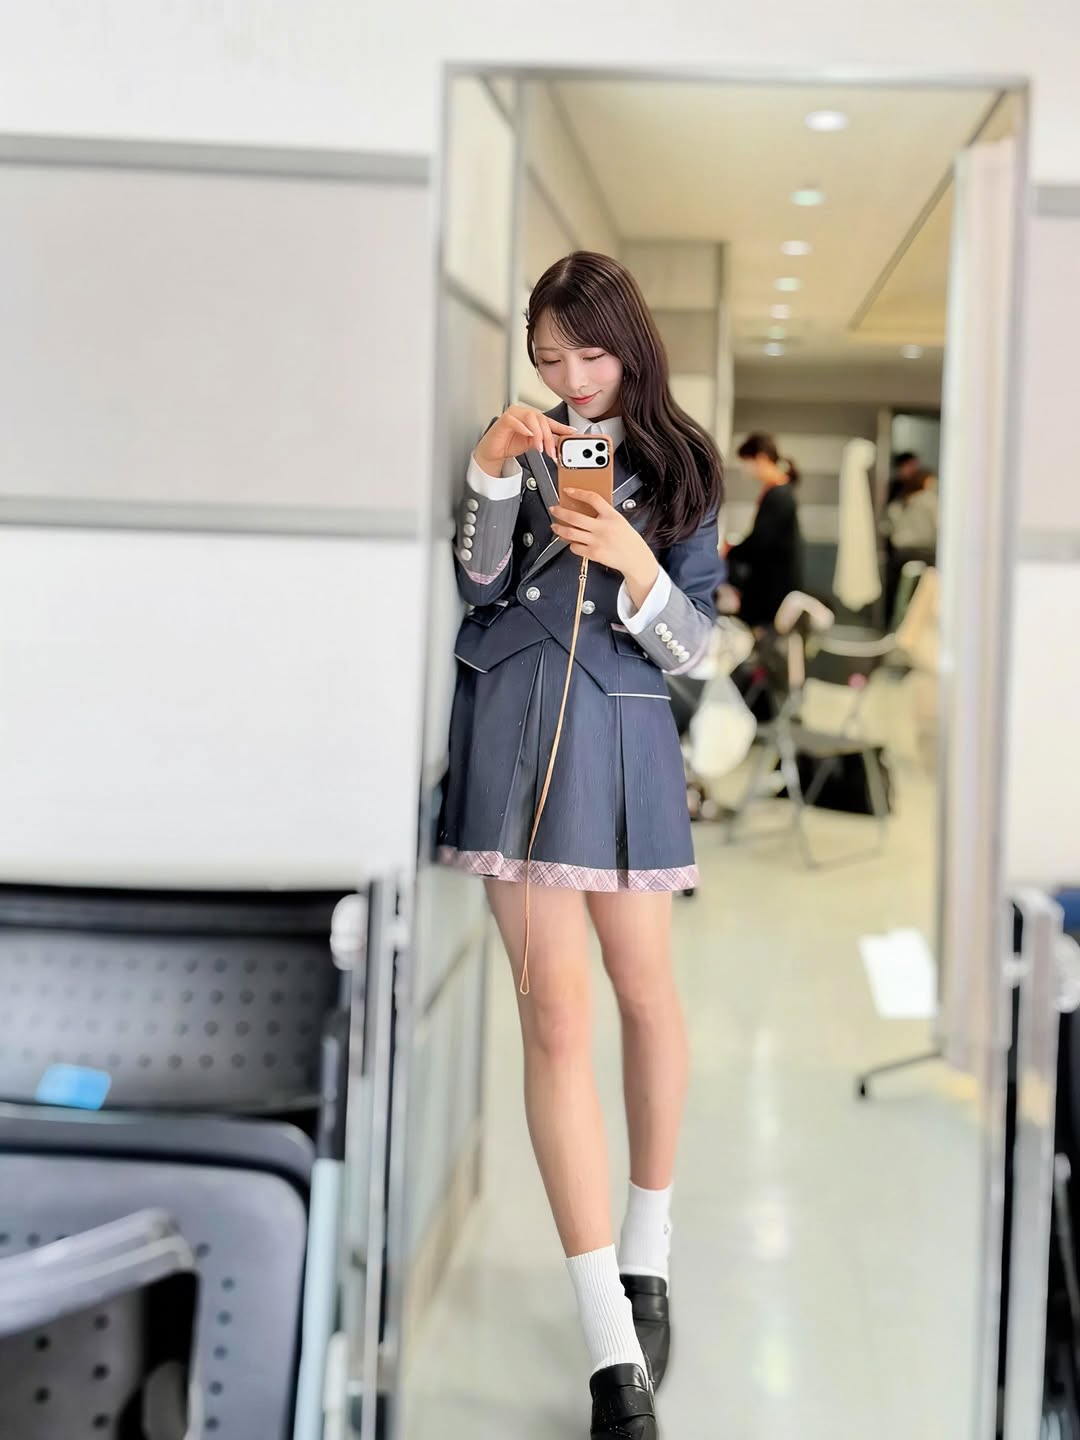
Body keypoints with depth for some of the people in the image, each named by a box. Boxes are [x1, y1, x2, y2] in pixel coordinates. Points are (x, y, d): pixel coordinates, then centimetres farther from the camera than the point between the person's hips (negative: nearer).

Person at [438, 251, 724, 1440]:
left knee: (645, 990, 8)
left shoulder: (678, 467, 6)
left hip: (624, 732, 1)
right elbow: (479, 582, -3)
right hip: (516, 728, -1)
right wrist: (492, 473, -17)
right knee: (555, 1012, -8)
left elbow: (692, 646, 2)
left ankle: (647, 1253, 31)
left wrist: (635, 564, -16)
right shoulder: (520, 447, 8)